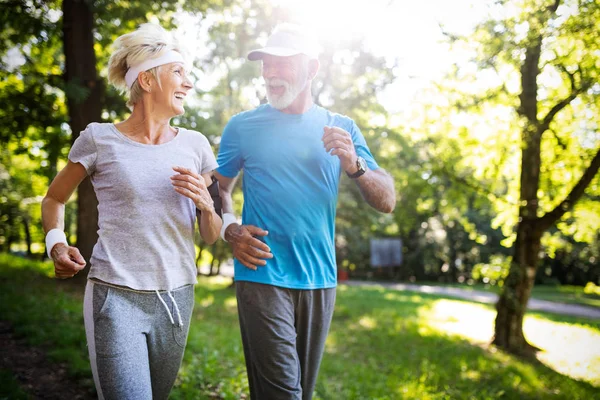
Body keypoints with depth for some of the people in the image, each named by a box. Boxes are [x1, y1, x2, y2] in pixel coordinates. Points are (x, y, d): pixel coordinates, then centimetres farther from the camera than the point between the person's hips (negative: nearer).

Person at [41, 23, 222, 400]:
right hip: (116, 298, -4)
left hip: (177, 298, 4)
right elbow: (54, 199, 13)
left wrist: (205, 204, -11)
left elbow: (213, 236, 10)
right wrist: (57, 244, -6)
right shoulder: (100, 139, -3)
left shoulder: (195, 144, 6)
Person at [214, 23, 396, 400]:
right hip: (262, 277, -3)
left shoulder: (342, 128, 6)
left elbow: (388, 201, 3)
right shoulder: (244, 125, 2)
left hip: (320, 281, 3)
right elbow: (220, 188, 10)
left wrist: (354, 166, -15)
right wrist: (231, 229, -9)